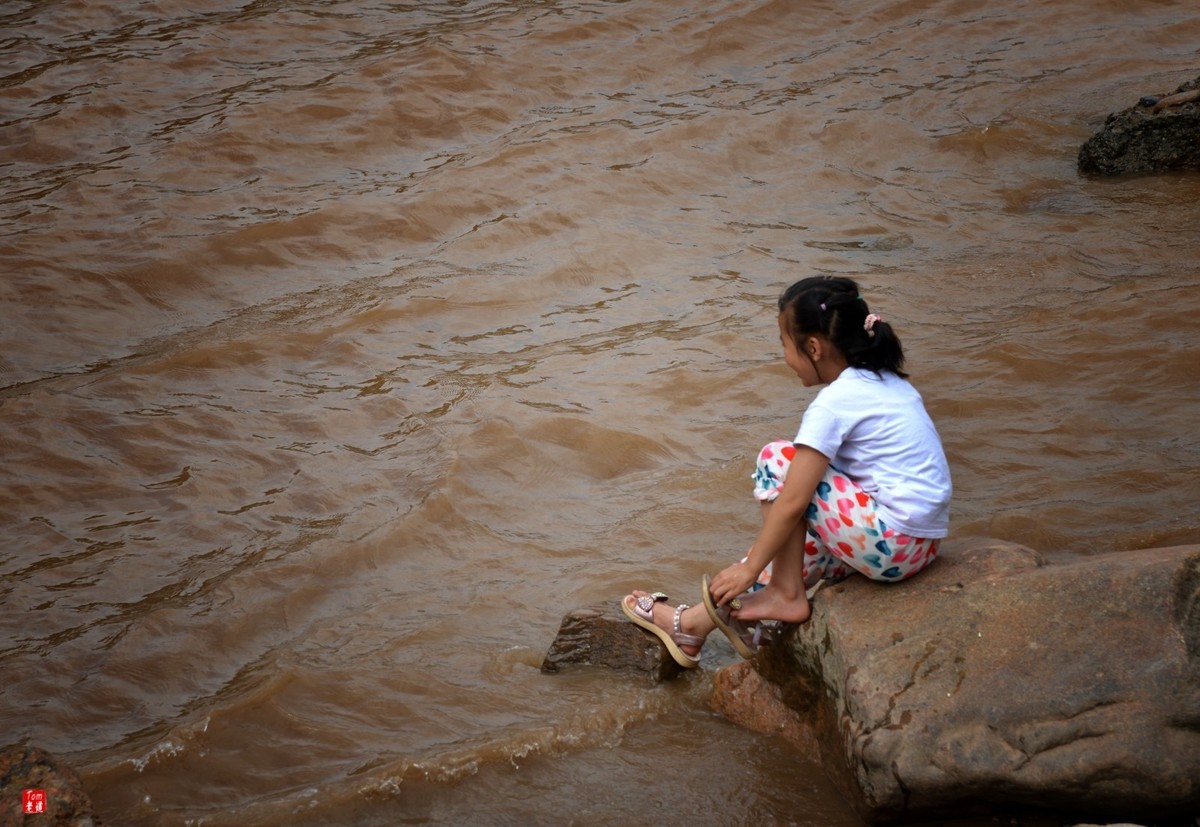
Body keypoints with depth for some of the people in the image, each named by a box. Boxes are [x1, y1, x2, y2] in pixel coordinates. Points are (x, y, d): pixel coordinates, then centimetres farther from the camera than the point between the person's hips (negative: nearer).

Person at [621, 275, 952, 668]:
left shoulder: (835, 403, -14)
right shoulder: (886, 382, 13)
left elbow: (792, 503, -15)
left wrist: (750, 568, -5)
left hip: (890, 545, -10)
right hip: (921, 543, 10)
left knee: (778, 459, -3)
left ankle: (784, 592, 3)